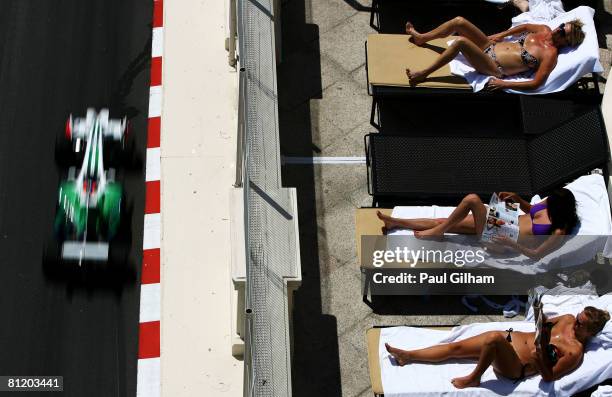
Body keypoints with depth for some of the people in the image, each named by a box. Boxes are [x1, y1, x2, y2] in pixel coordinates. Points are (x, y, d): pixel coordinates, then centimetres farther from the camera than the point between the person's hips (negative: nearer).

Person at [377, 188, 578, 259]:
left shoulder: (559, 232, -20)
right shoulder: (550, 203, 1)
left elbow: (536, 254, -20)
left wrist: (511, 243, -27)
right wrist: (517, 198, 3)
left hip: (498, 240, -8)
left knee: (472, 199, -25)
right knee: (444, 221, -2)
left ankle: (437, 232, -4)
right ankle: (395, 223, 9)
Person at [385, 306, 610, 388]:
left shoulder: (575, 352, -16)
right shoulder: (567, 319, 5)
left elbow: (548, 376, -18)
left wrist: (543, 348, -30)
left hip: (514, 367, -8)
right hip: (512, 338, 8)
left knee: (495, 337, -39)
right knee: (456, 347, 2)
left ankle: (473, 378, -14)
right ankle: (408, 356, 11)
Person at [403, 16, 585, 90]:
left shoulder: (551, 54, -17)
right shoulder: (545, 31, 4)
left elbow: (535, 83, -22)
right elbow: (525, 26, 24)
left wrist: (504, 84, -22)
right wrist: (500, 35, 16)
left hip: (494, 69, -8)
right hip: (491, 47, 8)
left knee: (460, 41, -30)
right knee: (459, 21, -5)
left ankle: (422, 75, -17)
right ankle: (421, 38, 19)